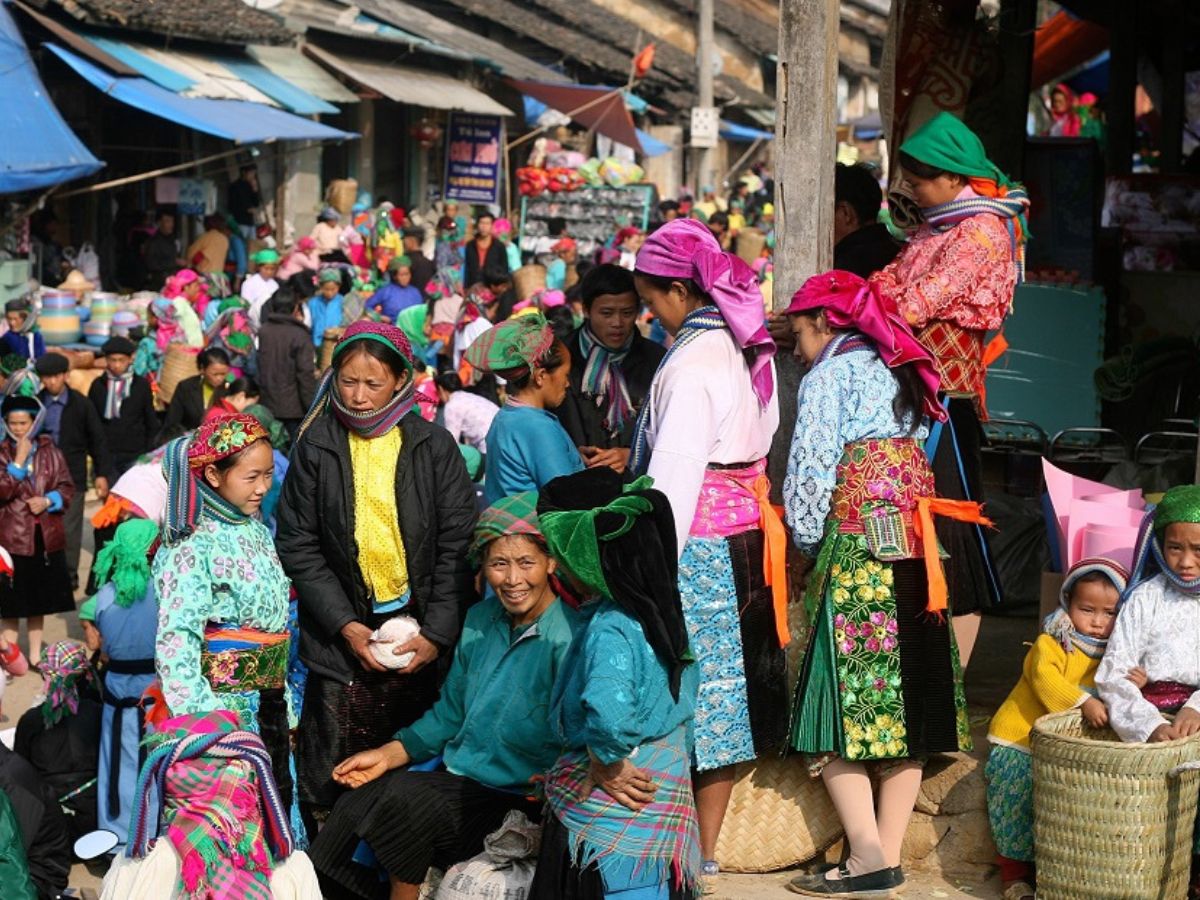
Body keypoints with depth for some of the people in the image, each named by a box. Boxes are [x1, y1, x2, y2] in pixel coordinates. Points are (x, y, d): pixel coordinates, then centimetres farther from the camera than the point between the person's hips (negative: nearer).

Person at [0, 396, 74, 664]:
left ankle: (35, 655, 26)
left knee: (39, 598, 14)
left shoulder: (49, 451, 4)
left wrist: (48, 501, -11)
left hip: (46, 536, 3)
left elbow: (67, 487, 6)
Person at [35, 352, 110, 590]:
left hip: (72, 476, -2)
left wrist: (102, 474, 0)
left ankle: (69, 575, 11)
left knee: (69, 529, 1)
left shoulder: (81, 405, 0)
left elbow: (97, 440, 3)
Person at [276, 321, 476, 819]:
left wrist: (437, 633, -8)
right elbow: (297, 545, 1)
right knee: (332, 779, 0)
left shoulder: (434, 446, 1)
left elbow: (458, 547, 0)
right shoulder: (315, 447, 2)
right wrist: (344, 624, -7)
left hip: (421, 635, 0)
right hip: (342, 635, 0)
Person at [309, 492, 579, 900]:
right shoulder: (480, 621, 8)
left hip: (519, 801, -7)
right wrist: (389, 755, 7)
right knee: (354, 804, -16)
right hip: (455, 777, 7)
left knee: (403, 798, -28)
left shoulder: (568, 638, -16)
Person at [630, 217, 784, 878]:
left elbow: (674, 478, -20)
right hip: (747, 536, 9)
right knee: (725, 688, 13)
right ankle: (706, 848, 22)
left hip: (699, 544, -9)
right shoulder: (752, 348, 9)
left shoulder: (690, 363, -17)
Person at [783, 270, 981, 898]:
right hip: (918, 557, 7)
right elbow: (917, 465, 17)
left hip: (858, 549, -7)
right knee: (904, 704, 6)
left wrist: (807, 541, 7)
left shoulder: (828, 375, 0)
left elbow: (811, 469, -7)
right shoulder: (902, 373, 21)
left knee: (839, 704, -5)